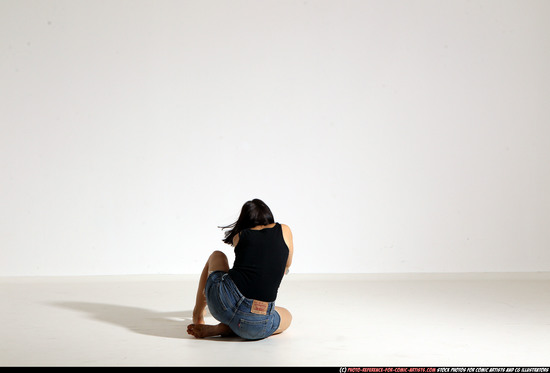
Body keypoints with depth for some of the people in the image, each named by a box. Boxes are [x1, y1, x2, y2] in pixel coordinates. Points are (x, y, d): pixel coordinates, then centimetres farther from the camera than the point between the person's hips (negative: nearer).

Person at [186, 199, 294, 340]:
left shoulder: (239, 236, 15)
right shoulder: (284, 231, 12)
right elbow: (287, 265, 31)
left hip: (224, 302, 3)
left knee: (217, 256, 32)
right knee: (287, 316, 34)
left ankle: (198, 313, 47)